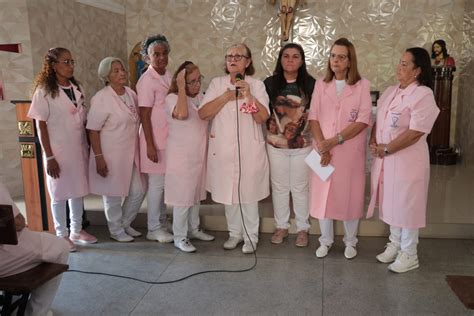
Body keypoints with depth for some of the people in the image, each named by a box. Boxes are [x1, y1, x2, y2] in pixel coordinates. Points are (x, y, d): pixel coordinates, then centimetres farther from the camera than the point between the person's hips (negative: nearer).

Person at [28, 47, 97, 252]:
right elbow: (41, 126, -9)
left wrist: (89, 146, 9)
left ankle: (77, 231, 27)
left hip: (79, 148, 5)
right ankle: (61, 235, 19)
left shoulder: (77, 88, 6)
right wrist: (49, 157, -13)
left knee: (78, 190, 12)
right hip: (58, 150, -5)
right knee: (60, 193, 5)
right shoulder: (44, 91, -9)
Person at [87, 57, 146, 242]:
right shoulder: (101, 99, -15)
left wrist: (137, 149, 15)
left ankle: (125, 223, 33)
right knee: (113, 194, 7)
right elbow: (93, 130, -15)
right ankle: (116, 230, 27)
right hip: (111, 155, -6)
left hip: (131, 153, 7)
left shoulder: (131, 94, 5)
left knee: (138, 191, 11)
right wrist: (99, 158, -18)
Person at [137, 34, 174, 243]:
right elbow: (144, 115, -15)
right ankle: (154, 229, 14)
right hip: (156, 141, -7)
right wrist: (150, 145, -17)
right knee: (157, 183, 1)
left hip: (170, 139, 7)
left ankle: (162, 224, 27)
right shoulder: (147, 80, -12)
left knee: (165, 183, 14)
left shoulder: (168, 76, 10)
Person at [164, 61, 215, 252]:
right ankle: (179, 237, 13)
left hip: (199, 156, 7)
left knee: (196, 195, 18)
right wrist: (181, 88, -25)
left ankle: (193, 229, 33)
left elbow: (209, 120, 19)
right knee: (183, 197, 0)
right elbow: (182, 114, -34)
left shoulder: (201, 98, 8)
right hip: (181, 158, -7)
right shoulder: (172, 98, -13)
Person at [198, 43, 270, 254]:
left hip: (249, 150, -2)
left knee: (248, 193, 4)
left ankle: (251, 237, 20)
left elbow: (262, 117, -9)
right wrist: (227, 96, -13)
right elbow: (203, 114, -6)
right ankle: (235, 233, 29)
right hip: (223, 149, 2)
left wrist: (249, 95, -19)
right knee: (228, 192, 11)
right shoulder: (217, 83, 5)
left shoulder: (256, 85, 1)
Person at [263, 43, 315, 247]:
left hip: (302, 145, -1)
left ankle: (302, 228, 26)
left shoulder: (310, 84, -4)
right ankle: (281, 226, 29)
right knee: (279, 187, 13)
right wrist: (270, 130, -7)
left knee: (300, 188, 10)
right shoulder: (270, 83, -1)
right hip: (276, 144, 1)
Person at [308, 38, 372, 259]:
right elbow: (313, 117, 0)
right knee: (323, 194, 7)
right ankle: (326, 240, 24)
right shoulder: (320, 85, 6)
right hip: (324, 151, 2)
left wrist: (335, 140, -16)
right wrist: (322, 146, -13)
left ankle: (350, 242, 25)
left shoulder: (362, 85, -2)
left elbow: (363, 120, -9)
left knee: (349, 195, 6)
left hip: (350, 151, -2)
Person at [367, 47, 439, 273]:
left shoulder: (423, 95, -15)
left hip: (407, 161, -7)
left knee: (406, 205, 4)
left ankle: (409, 254, 20)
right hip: (385, 160, 7)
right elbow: (378, 120, 15)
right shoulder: (390, 92, 10)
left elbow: (415, 133, -21)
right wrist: (373, 142, -3)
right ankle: (394, 244, 35)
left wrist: (386, 149, -16)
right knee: (392, 202, 17)